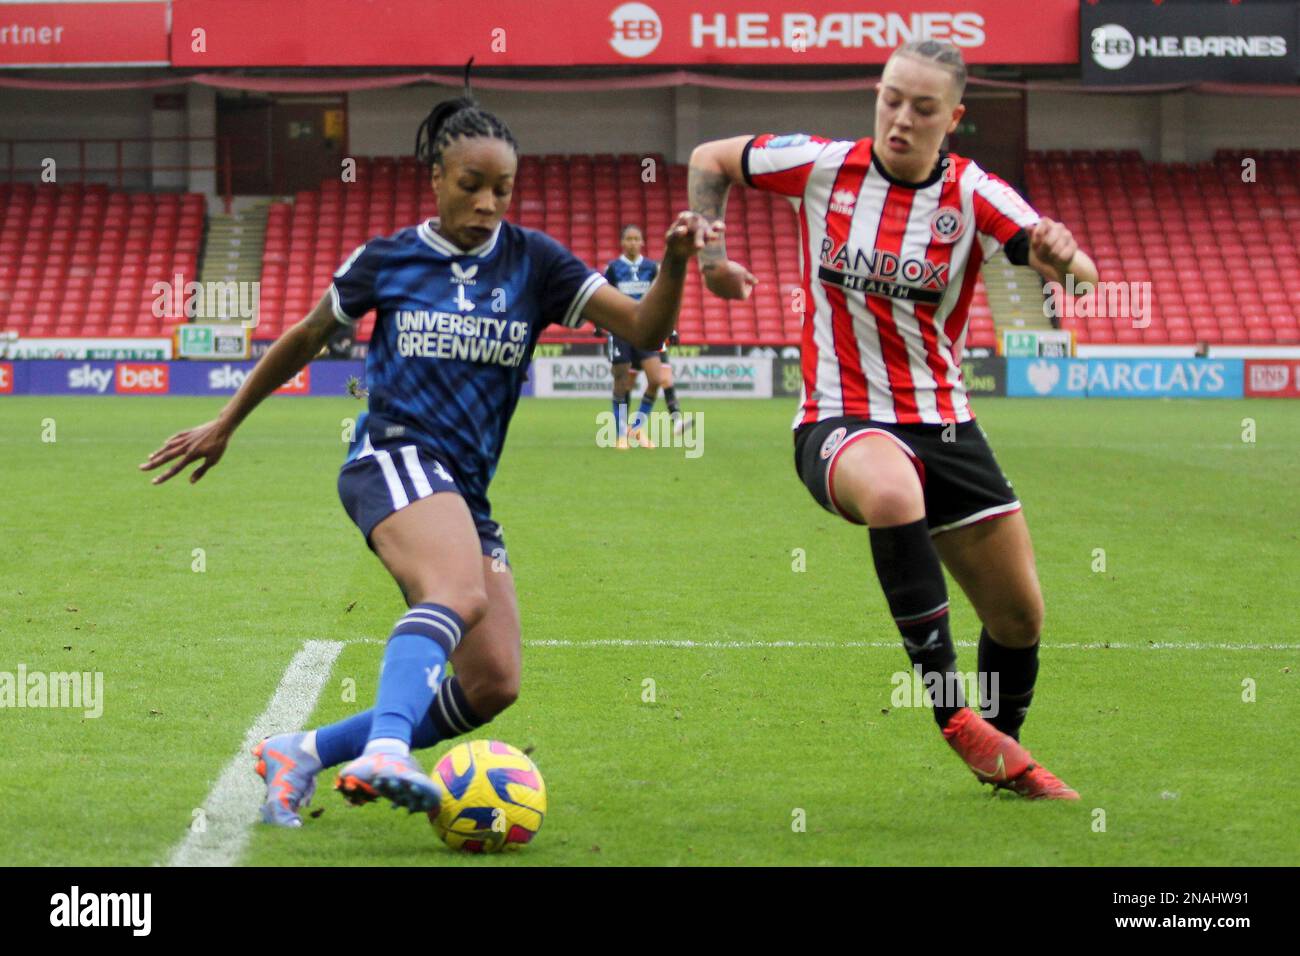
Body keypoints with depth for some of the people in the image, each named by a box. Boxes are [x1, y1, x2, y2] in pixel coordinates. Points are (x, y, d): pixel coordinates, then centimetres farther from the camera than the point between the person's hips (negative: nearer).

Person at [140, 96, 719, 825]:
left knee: (492, 686, -5)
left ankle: (304, 754, 5)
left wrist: (675, 265, -21)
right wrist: (224, 427, 25)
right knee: (460, 593, -36)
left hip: (466, 490, 5)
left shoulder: (534, 262, 7)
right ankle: (384, 753, -58)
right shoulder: (387, 260, 4)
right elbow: (306, 339, 19)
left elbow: (644, 330, -1)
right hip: (395, 458, -5)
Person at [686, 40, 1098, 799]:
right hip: (840, 422, -3)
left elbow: (1078, 274, -19)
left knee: (1020, 615, 6)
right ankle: (954, 714, -33)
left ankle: (1003, 755, 36)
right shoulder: (822, 167, -4)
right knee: (893, 491, -40)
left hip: (943, 423, 3)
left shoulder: (973, 196, -6)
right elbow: (711, 159, 12)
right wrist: (711, 257, 0)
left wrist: (1062, 257, -42)